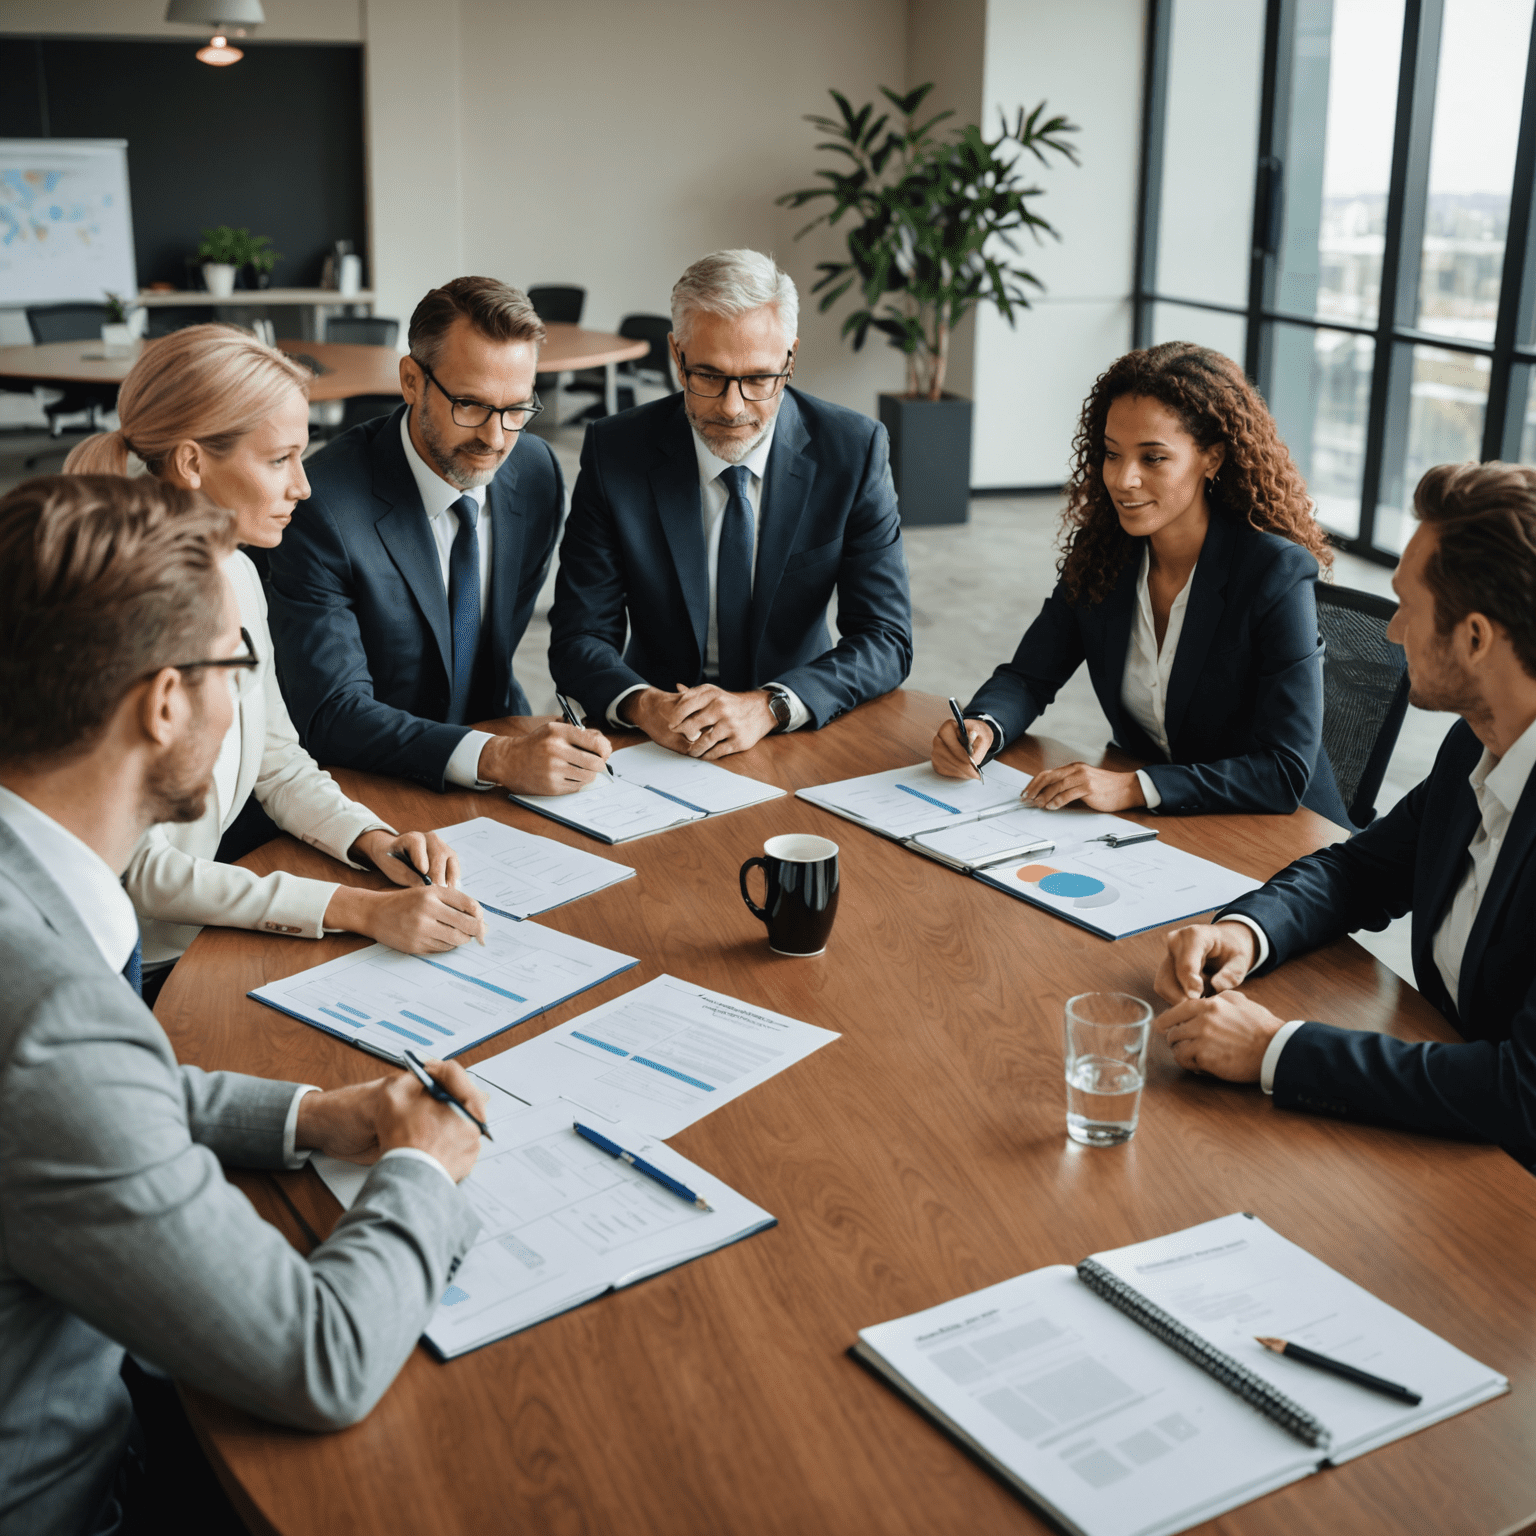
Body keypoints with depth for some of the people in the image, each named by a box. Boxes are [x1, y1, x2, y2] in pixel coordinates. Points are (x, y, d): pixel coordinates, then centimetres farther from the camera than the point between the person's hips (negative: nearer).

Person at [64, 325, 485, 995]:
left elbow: (278, 763, 12)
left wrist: (374, 840, -7)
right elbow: (140, 871, -23)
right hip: (139, 977, -7)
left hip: (208, 924, 8)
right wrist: (358, 909, -28)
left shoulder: (236, 574, 3)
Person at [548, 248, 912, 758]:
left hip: (799, 735, 0)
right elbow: (578, 639, -5)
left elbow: (885, 640, -7)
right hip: (657, 744, 0)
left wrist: (767, 707, -24)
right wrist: (643, 705, -27)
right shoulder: (614, 450, -5)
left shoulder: (854, 449, -5)